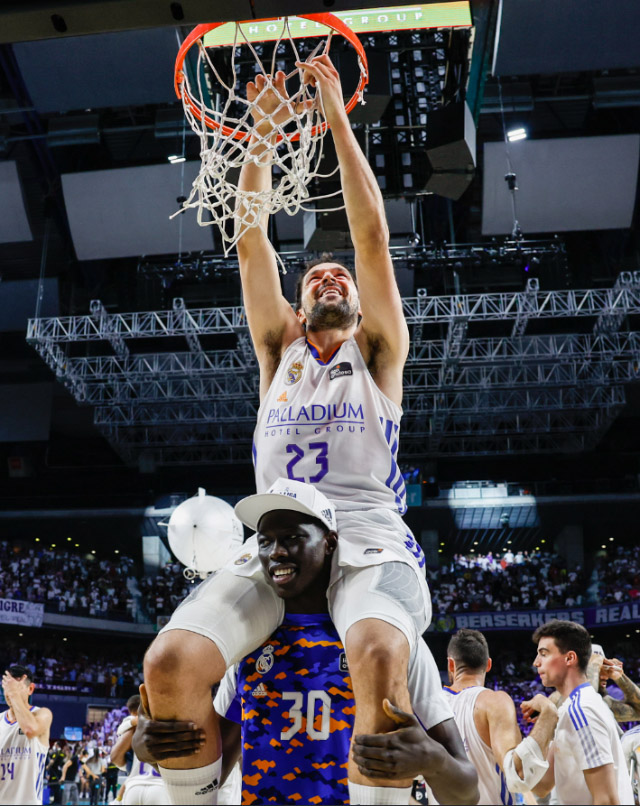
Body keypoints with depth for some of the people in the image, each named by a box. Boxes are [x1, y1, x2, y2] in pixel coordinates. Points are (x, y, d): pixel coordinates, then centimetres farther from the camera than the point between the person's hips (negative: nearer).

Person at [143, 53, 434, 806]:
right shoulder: (279, 351, 23)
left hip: (372, 538, -2)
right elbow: (250, 243, 15)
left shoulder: (379, 353, 17)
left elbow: (372, 238, 8)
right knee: (168, 664, -24)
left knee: (377, 654, -37)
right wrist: (261, 132, 11)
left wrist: (338, 120, 8)